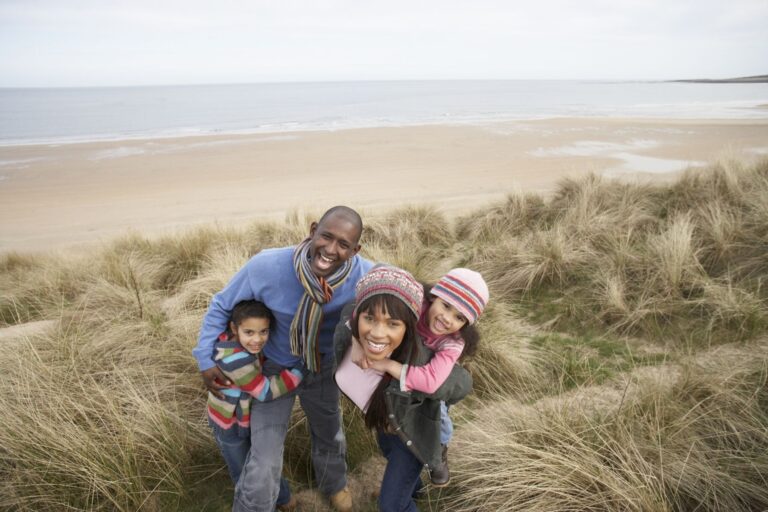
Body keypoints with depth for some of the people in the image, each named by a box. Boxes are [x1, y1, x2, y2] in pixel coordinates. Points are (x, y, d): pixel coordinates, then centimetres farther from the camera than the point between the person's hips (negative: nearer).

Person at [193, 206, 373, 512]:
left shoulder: (365, 276, -33)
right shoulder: (267, 266, -34)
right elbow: (221, 306, -15)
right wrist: (206, 360, -14)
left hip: (323, 368, 2)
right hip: (276, 367, -2)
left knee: (329, 433, 29)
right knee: (262, 469, -5)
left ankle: (334, 485, 63)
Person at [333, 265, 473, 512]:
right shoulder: (348, 320, -37)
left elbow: (462, 384, -26)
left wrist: (430, 407, -9)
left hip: (411, 430, -5)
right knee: (390, 454, 37)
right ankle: (412, 486, 72)